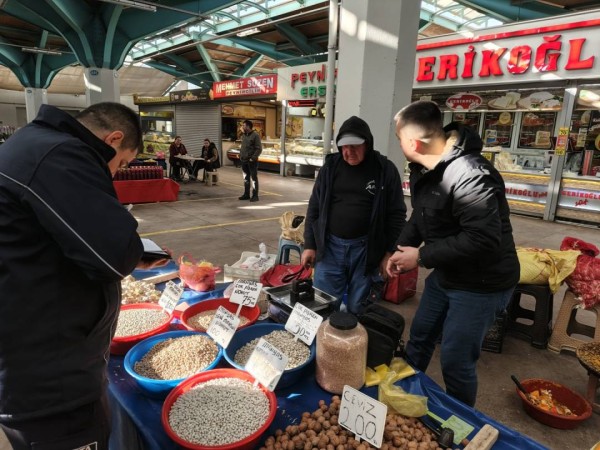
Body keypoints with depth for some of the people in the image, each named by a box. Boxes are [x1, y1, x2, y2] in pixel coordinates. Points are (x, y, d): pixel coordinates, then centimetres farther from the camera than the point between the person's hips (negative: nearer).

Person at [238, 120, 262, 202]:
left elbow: (259, 149, -14)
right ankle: (246, 194, 22)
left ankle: (255, 196, 4)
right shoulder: (243, 136, 14)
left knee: (254, 178, -1)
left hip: (252, 161, -8)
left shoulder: (255, 135, -10)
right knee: (246, 178, 13)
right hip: (244, 161, 8)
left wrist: (253, 158, -20)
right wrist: (240, 155, 10)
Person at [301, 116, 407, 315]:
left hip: (366, 249, -1)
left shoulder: (385, 170, -3)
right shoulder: (331, 166, 3)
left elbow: (396, 214, 0)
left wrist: (390, 252, -4)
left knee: (357, 309, 10)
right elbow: (314, 208, 7)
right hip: (330, 246, 2)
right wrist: (309, 245, 4)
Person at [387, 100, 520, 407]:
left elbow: (483, 239, -34)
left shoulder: (468, 176, -31)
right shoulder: (424, 169, 0)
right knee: (419, 337, 21)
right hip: (445, 274, 9)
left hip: (481, 283, -9)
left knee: (455, 361, 3)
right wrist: (401, 249, -2)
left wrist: (421, 257, -25)